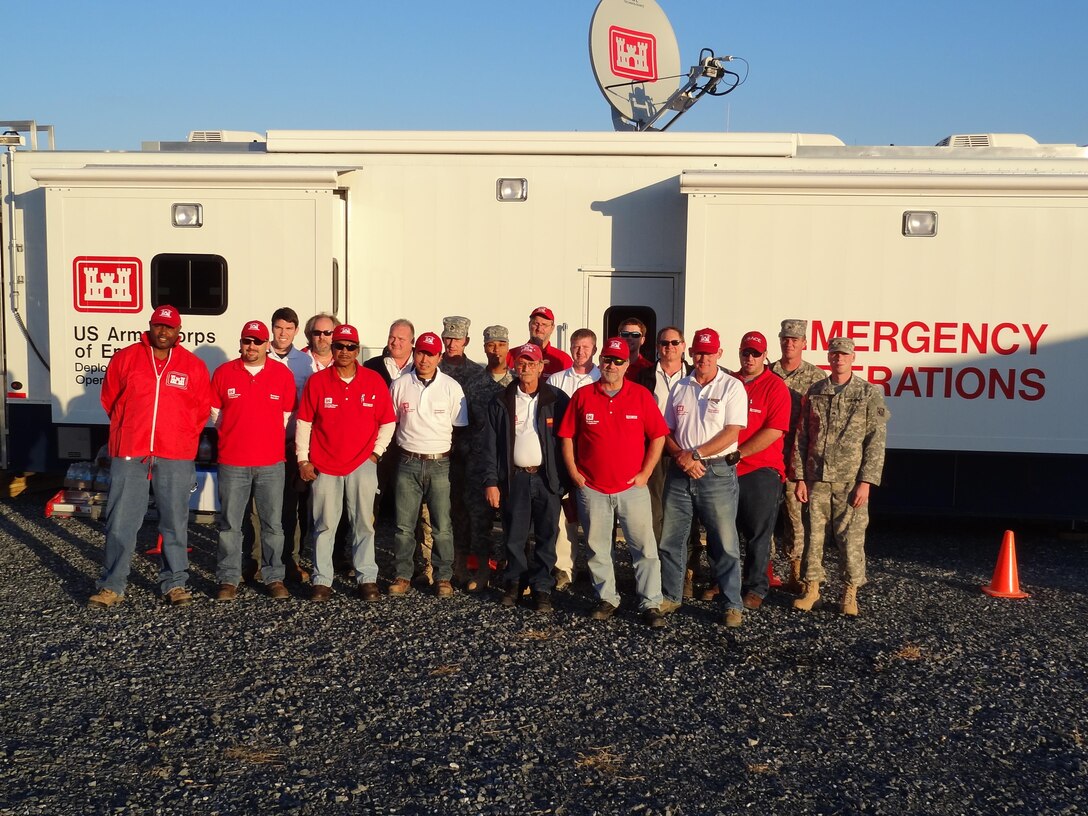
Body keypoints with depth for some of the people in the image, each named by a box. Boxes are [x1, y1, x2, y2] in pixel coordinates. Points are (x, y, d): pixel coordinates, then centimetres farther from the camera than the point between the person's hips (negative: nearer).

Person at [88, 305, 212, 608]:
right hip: (128, 455, 0)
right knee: (120, 522, 4)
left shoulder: (194, 366, 3)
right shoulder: (125, 358, 2)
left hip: (176, 458, 0)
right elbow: (110, 399, 13)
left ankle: (175, 584, 17)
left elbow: (202, 410, 12)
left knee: (175, 523, 7)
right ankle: (112, 586, 14)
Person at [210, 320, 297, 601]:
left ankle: (274, 578, 14)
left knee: (273, 524, 5)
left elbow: (287, 416, 9)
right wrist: (234, 437, 11)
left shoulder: (283, 375, 3)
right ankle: (228, 580, 12)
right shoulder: (223, 373, 3)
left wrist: (267, 439, 8)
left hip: (271, 462, 0)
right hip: (232, 462, 0)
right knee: (230, 524, 4)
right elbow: (216, 412, 12)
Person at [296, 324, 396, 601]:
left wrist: (376, 452, 2)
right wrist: (303, 459, 0)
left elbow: (388, 422, 8)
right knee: (325, 525, 3)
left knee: (364, 524, 4)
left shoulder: (374, 381, 1)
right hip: (324, 465, 0)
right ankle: (322, 581, 11)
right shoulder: (317, 381, 0)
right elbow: (304, 422, 3)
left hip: (362, 464, 0)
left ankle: (367, 579, 11)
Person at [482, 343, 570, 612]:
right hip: (514, 478, 1)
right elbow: (491, 445, 4)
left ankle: (542, 588, 12)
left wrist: (566, 479, -4)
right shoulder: (501, 402, 5)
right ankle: (514, 582, 22)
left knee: (547, 537, 2)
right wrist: (491, 481, -2)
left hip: (547, 477, -1)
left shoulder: (557, 399, 1)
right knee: (514, 536, 7)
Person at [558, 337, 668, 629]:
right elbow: (567, 437, 6)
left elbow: (658, 437, 2)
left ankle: (651, 604, 8)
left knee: (645, 546, 0)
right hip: (592, 488, 1)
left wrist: (645, 473, -4)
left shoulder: (641, 395, -1)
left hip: (633, 487, -1)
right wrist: (574, 474, 0)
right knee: (597, 548, 10)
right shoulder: (582, 396, 2)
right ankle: (607, 599, 24)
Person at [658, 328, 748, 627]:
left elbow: (732, 432, -11)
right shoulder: (680, 388, 11)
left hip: (717, 471, -4)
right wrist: (681, 456, -8)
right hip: (680, 472, 5)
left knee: (724, 543, 0)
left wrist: (694, 454, -14)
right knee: (670, 539, 10)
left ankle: (732, 605, 9)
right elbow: (666, 431, 11)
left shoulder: (732, 387, -3)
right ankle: (670, 597, 23)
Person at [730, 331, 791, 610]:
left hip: (761, 471, -4)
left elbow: (774, 430, -13)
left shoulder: (775, 386, -5)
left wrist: (738, 453, -14)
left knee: (758, 534, 3)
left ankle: (756, 588, 13)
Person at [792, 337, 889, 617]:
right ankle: (812, 587, 18)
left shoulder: (870, 393, 0)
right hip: (817, 478, 3)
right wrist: (800, 478, 3)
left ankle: (850, 593, 13)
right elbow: (802, 437, 9)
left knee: (851, 537, 0)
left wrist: (866, 481, -10)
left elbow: (876, 441, -4)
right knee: (814, 534, 6)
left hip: (851, 480, -2)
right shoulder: (814, 392, 8)